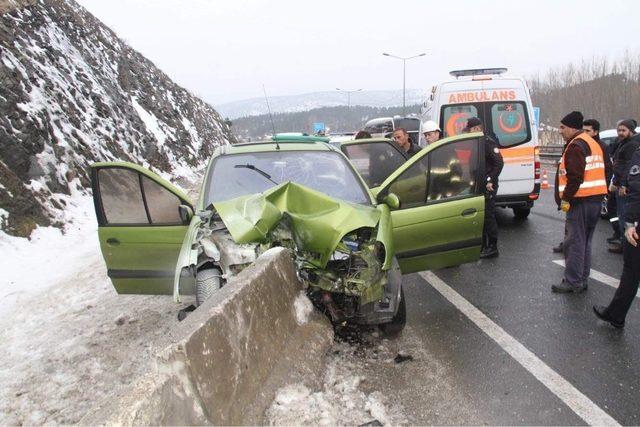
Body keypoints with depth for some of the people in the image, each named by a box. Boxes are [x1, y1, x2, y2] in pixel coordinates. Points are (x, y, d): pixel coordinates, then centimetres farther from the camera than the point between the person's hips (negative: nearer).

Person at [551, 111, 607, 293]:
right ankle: (582, 280, 24)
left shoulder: (575, 146, -13)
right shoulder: (593, 143, 19)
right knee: (584, 241, 16)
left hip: (580, 201, -10)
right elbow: (603, 171, 22)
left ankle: (572, 282, 1)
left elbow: (575, 177, -23)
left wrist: (565, 199, -16)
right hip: (596, 198, 10)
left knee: (574, 242, -4)